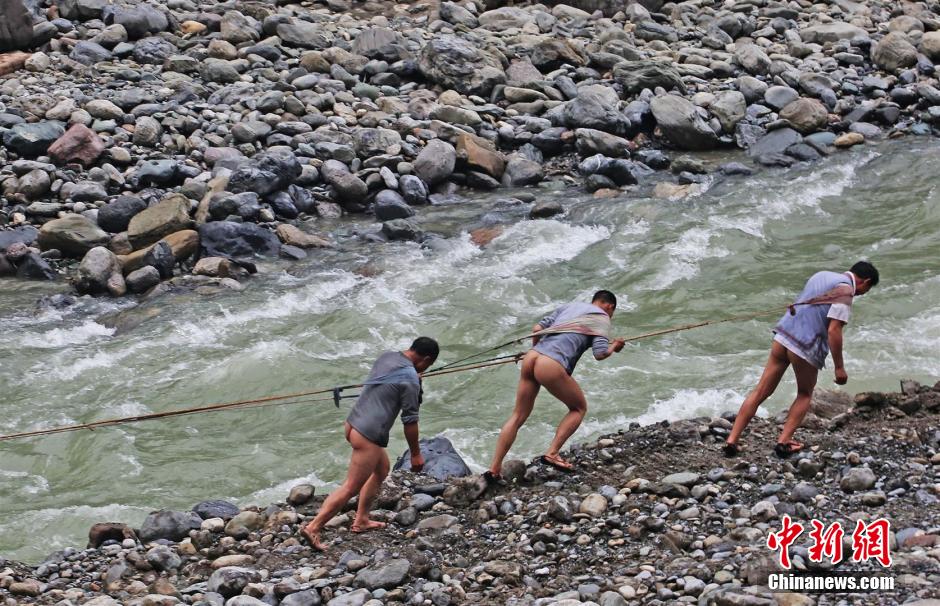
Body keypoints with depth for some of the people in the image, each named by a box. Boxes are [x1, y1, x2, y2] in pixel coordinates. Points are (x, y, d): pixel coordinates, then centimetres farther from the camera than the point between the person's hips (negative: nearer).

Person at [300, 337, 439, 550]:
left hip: (353, 423, 9)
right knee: (350, 488, -4)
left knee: (382, 469, 26)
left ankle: (361, 520, 30)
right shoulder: (410, 379, -16)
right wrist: (415, 454, -1)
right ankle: (313, 528, -7)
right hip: (368, 436, -9)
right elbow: (410, 420, -12)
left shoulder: (387, 357, 7)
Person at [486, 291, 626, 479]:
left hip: (531, 357, 6)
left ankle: (494, 469, 10)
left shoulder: (569, 307, 27)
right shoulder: (602, 318, 10)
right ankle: (552, 454, 5)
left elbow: (537, 329, 20)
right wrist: (614, 347, 17)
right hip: (552, 367, -6)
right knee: (579, 407, 17)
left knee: (518, 416, 15)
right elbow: (600, 354, -3)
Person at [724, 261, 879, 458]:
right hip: (806, 348, -6)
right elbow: (834, 330, -16)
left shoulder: (822, 275, 16)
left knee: (761, 391, 8)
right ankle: (784, 441, 10)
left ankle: (732, 440, 4)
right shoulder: (846, 291, -9)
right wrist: (839, 367, -11)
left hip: (782, 336, 6)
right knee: (805, 394, 19)